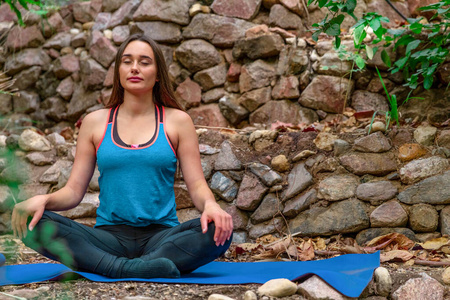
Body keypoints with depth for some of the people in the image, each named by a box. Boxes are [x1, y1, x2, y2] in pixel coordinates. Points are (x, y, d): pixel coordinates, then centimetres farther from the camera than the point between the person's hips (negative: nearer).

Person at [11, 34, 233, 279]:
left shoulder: (177, 121, 10)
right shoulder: (95, 123, 13)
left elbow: (197, 185, 4)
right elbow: (73, 191, 9)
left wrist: (210, 204, -20)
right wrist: (43, 200, -14)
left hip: (162, 235, -1)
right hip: (110, 236, 1)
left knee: (219, 231, -32)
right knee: (31, 222, -26)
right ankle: (126, 268, -39)